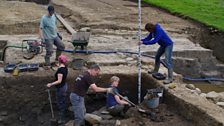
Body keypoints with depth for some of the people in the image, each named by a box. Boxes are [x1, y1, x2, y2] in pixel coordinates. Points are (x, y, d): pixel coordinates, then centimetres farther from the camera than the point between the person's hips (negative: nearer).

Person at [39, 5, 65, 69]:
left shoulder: (53, 16, 3)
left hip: (55, 36, 7)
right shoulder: (44, 18, -18)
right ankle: (47, 64, 10)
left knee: (62, 46, 10)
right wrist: (42, 38, -27)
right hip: (48, 38, -7)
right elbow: (40, 28, -20)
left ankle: (57, 58, 29)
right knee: (49, 51, -6)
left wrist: (57, 33, 20)